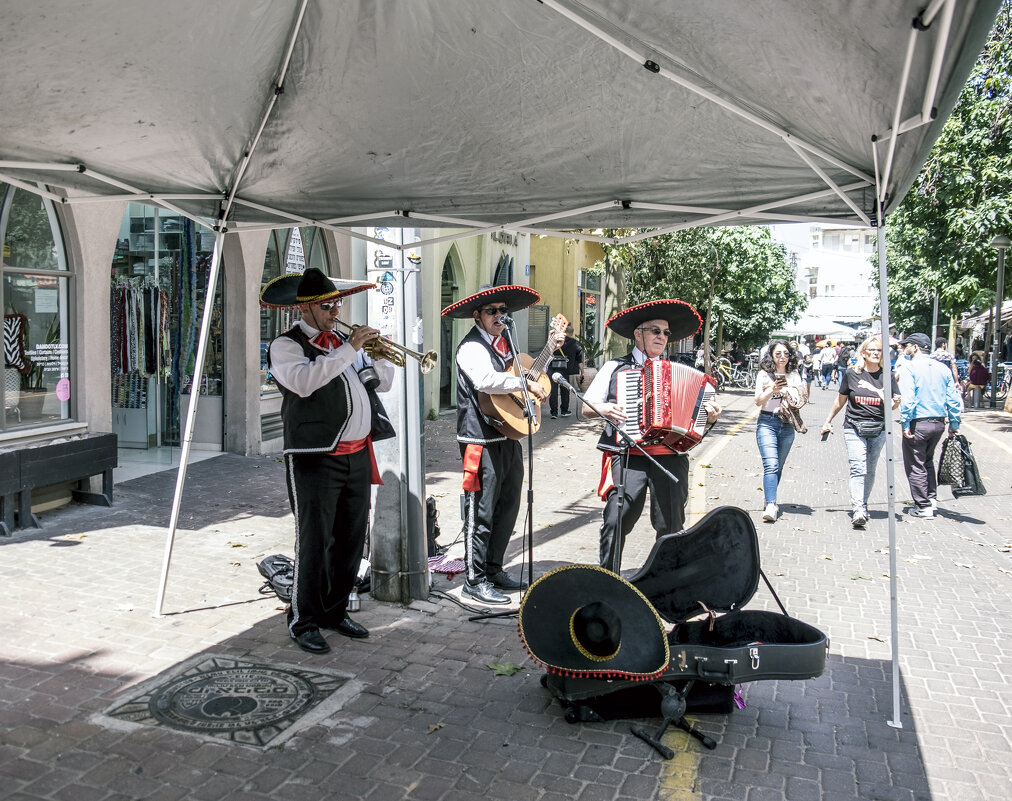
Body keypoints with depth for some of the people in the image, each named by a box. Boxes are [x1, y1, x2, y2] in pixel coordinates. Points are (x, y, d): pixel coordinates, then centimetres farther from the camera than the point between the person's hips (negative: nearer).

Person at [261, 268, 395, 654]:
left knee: (351, 539, 12)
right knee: (314, 542, -4)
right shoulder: (286, 346, -3)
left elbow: (383, 382, 20)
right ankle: (303, 621, 9)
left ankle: (335, 611, 26)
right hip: (316, 459, -7)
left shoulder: (343, 340, 18)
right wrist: (349, 349, -22)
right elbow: (304, 382, -24)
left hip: (358, 456, 7)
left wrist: (380, 360, -2)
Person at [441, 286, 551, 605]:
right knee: (481, 512, -3)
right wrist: (526, 383, -26)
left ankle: (494, 570, 28)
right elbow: (486, 380, -30)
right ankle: (474, 579, 7)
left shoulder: (503, 344, 17)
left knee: (508, 506, 15)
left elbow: (522, 373, 27)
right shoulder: (472, 347, -12)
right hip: (482, 440, -9)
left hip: (508, 435, 9)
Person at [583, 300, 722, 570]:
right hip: (628, 456, -2)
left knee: (671, 525, 2)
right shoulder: (615, 368, 14)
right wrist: (605, 408, -9)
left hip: (670, 457, 3)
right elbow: (587, 407, 12)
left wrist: (709, 418, 2)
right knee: (616, 521, -12)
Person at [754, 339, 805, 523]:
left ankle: (769, 497, 28)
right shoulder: (764, 374, 3)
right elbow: (758, 401, -2)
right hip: (767, 422, -4)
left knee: (778, 466, 11)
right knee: (771, 465, -17)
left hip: (787, 425, 4)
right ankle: (771, 506, -25)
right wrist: (772, 390, -18)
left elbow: (801, 399, 7)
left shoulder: (794, 374, 11)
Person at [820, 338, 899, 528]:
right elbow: (840, 401, 12)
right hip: (854, 428, -2)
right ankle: (857, 511, -20)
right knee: (858, 469, -13)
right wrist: (828, 421, 16)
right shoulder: (852, 374, 0)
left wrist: (896, 403, -13)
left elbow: (890, 407, 10)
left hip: (878, 430, 2)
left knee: (869, 470, 10)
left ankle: (863, 505, 25)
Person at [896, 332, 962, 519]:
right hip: (939, 423, 6)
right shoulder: (942, 368, 8)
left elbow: (907, 398, -19)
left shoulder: (908, 367, -10)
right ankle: (931, 499, 25)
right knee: (927, 460, 25)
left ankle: (923, 507, 9)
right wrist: (954, 425, 13)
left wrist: (905, 424, -17)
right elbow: (954, 399, 7)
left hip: (918, 424, -6)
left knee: (915, 465, 5)